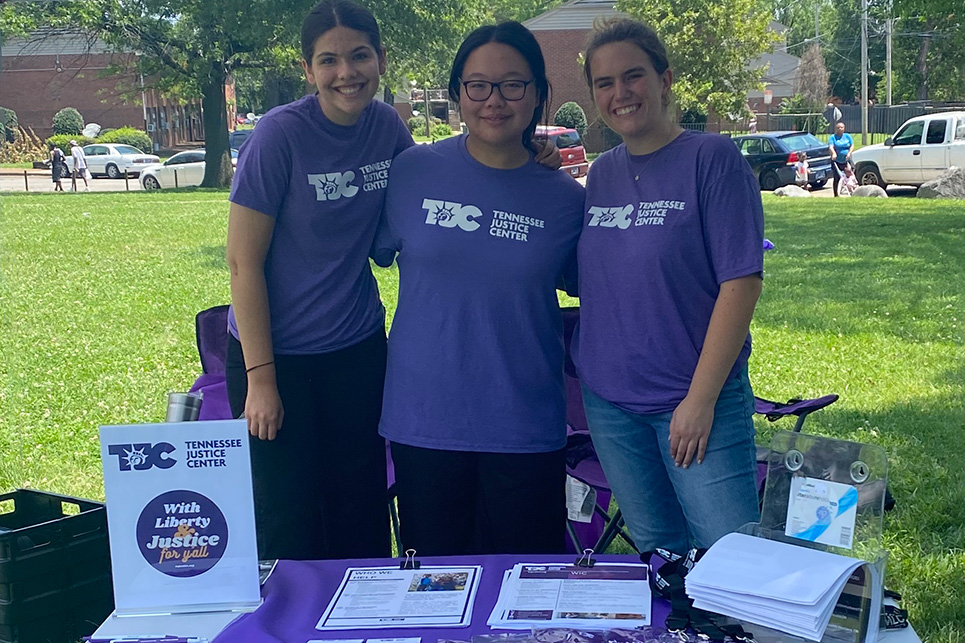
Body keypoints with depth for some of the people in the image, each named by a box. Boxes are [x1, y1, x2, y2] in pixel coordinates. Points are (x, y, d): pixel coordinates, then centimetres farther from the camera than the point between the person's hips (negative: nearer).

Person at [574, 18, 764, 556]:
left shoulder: (713, 158, -9)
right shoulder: (601, 173, 9)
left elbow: (741, 282, -14)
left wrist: (701, 398, -17)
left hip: (696, 399, -5)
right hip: (608, 400, 5)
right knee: (657, 552, 16)